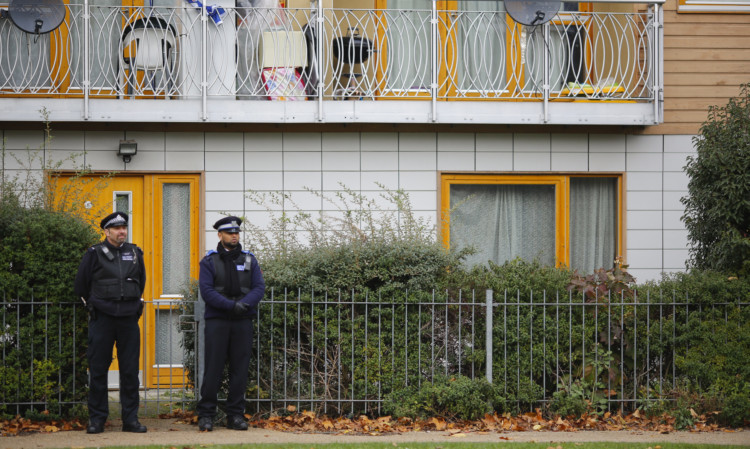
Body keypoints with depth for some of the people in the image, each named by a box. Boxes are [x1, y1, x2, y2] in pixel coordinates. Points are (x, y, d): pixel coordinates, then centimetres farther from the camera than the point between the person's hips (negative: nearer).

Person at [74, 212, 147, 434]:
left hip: (129, 319, 3)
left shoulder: (135, 253, 9)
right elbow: (81, 286, 8)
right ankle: (97, 419, 7)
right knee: (98, 369, 0)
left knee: (130, 370, 3)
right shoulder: (94, 254, -1)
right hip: (102, 319, -3)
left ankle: (130, 419, 9)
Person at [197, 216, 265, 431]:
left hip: (242, 321, 3)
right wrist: (231, 305, -19)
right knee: (213, 368, -5)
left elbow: (259, 288, 3)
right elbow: (206, 290, -8)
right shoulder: (209, 261, 3)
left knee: (240, 369, 3)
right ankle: (206, 415, 1)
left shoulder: (249, 260, 11)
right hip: (216, 320, -3)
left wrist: (244, 304, -16)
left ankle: (236, 415, 10)